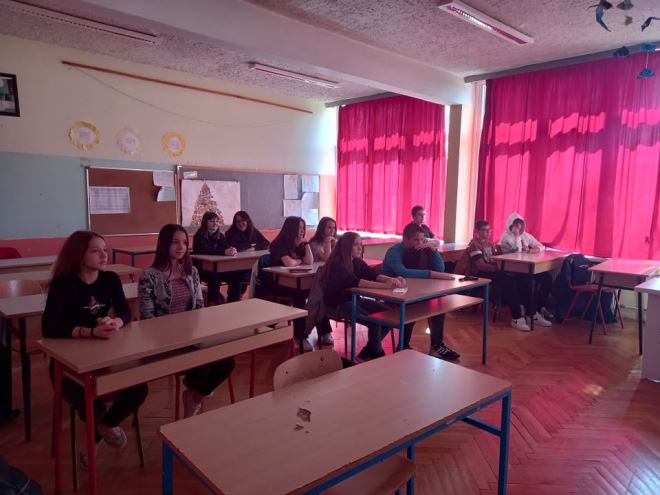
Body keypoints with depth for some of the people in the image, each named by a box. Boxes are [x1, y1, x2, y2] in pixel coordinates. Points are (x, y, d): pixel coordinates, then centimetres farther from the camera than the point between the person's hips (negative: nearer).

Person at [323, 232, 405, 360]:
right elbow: (354, 281, -35)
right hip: (338, 304, -8)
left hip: (354, 299, 9)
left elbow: (373, 274, -4)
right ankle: (378, 355, 1)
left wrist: (392, 280, -25)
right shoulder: (337, 264, -20)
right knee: (374, 322, -24)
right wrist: (384, 285, -42)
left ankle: (366, 353, 6)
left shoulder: (357, 261, 5)